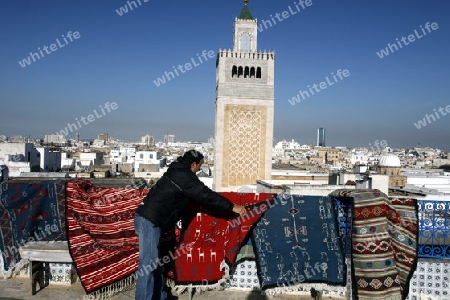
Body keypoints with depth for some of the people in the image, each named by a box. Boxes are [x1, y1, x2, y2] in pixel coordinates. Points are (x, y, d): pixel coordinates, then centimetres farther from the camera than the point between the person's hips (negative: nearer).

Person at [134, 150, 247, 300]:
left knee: (154, 261, 18)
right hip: (150, 221, -11)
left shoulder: (177, 171, 17)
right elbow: (205, 194, -14)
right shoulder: (184, 176, -14)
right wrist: (231, 206, -8)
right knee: (148, 264, -7)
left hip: (146, 217, 11)